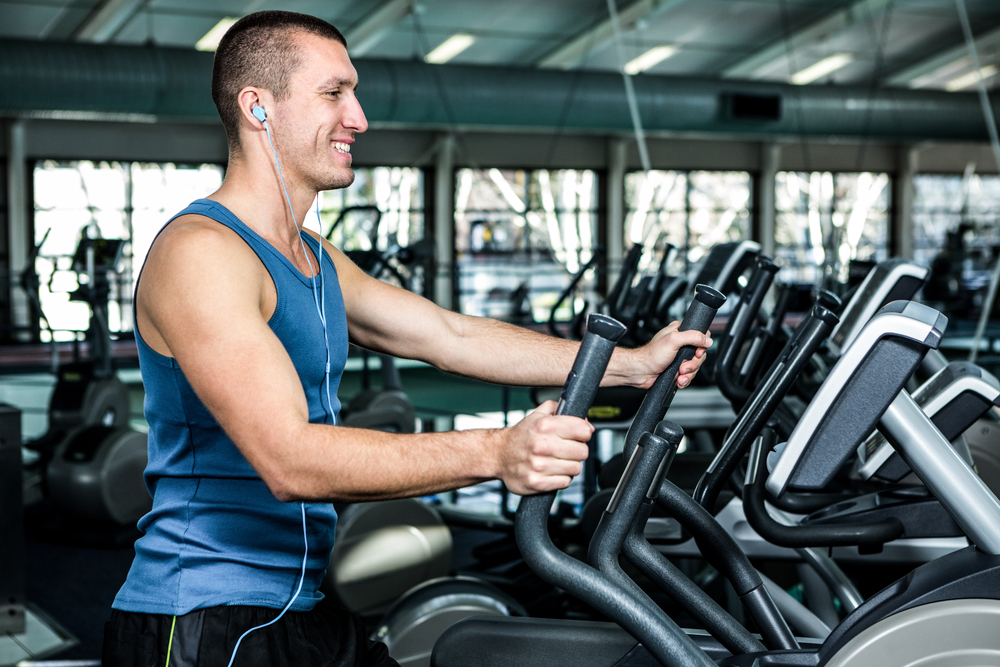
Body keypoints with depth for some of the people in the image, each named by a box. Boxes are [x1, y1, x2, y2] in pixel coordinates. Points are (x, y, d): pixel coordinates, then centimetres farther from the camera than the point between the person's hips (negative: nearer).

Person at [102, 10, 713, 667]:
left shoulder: (315, 260, 14)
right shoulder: (200, 252, -18)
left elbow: (451, 335, 15)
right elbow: (289, 458, -29)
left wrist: (634, 364, 11)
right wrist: (496, 452, -36)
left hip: (300, 610, 9)